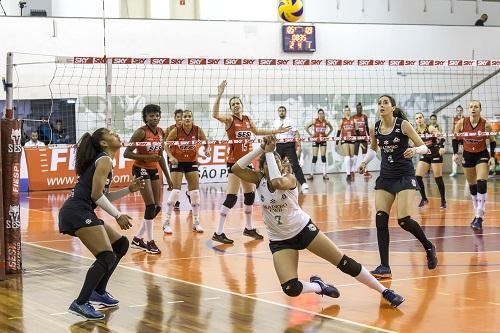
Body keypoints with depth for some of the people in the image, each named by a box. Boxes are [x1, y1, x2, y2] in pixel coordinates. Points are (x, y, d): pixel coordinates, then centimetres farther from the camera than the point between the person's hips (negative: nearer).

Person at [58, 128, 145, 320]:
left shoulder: (102, 160, 22)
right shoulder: (104, 160, -7)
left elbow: (103, 196, 22)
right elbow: (96, 195, -15)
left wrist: (129, 189, 15)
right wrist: (118, 216, -9)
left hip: (82, 213, 10)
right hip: (77, 212, -10)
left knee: (121, 244, 17)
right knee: (107, 257, -18)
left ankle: (98, 292, 23)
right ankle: (80, 303, -20)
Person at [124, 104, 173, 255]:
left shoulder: (161, 132, 5)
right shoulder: (141, 132, -16)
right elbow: (126, 153, -17)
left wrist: (168, 177, 14)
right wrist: (145, 157, -27)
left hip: (154, 170, 8)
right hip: (141, 169, -8)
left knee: (157, 207, 6)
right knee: (150, 205, -12)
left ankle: (137, 239, 18)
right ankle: (149, 242, 0)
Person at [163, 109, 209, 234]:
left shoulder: (198, 130, -12)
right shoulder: (175, 131, -17)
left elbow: (205, 142, 3)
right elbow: (166, 145, -6)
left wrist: (206, 150, -17)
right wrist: (171, 156, -22)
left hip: (192, 162, 3)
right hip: (177, 162, -3)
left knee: (195, 192, 1)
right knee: (175, 191, -11)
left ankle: (196, 222, 13)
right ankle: (166, 222, -3)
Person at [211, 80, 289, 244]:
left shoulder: (247, 119, 9)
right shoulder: (229, 119, -9)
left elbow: (257, 131, 28)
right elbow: (215, 115, -29)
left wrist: (275, 131, 29)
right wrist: (219, 95, -38)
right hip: (234, 162, -7)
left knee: (250, 195, 15)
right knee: (231, 198, -13)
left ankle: (249, 228, 31)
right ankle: (218, 233, -10)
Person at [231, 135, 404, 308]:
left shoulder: (289, 178, -18)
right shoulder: (259, 180, -7)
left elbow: (277, 183, -42)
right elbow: (236, 168, -22)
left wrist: (270, 153, -33)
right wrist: (261, 148, -26)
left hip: (303, 229, -2)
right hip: (280, 241, 2)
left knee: (345, 262, -7)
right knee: (291, 289, -17)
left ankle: (384, 291, 7)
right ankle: (318, 286, 16)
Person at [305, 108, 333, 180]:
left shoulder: (326, 122, -1)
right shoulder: (314, 121, -7)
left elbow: (331, 128, 15)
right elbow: (306, 127, 0)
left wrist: (327, 134, 4)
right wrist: (311, 134, -5)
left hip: (323, 140, 2)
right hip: (315, 140, -2)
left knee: (323, 157, 1)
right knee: (314, 157, -2)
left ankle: (324, 174, 4)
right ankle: (311, 174, 2)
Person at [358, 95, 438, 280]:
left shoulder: (403, 125, -10)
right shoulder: (375, 129, 3)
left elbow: (423, 147, -9)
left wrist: (414, 150, -31)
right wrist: (364, 162, 4)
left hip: (405, 176, -5)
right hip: (385, 178, 5)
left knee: (404, 220, -15)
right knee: (380, 220, -9)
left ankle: (429, 247, 15)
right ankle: (384, 267, -6)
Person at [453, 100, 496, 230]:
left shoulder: (486, 124, -15)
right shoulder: (462, 123, -11)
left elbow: (492, 141, 0)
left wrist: (492, 156, -9)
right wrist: (455, 153, -6)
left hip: (482, 156, -3)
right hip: (467, 156, 3)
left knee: (481, 183, -18)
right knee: (472, 185, 11)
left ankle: (479, 218, -18)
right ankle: (478, 214, 25)